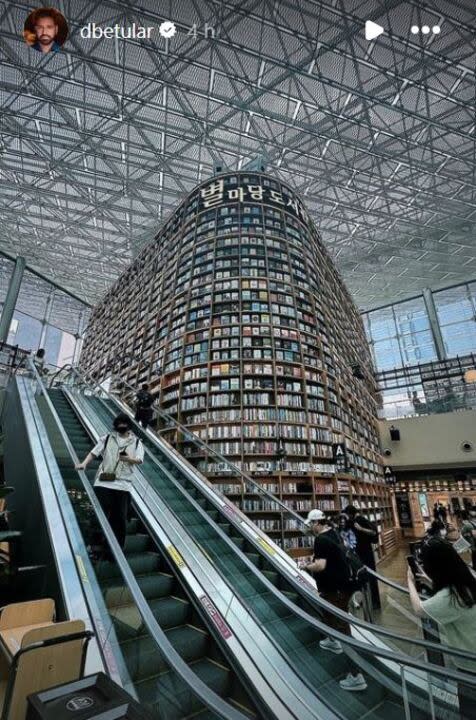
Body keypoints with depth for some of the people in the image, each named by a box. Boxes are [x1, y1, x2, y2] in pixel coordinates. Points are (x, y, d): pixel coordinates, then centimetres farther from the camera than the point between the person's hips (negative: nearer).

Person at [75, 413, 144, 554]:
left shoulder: (136, 442, 9)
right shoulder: (107, 438, 11)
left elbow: (139, 460, -2)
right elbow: (94, 452, 5)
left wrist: (128, 459, -21)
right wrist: (84, 463, -11)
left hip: (123, 484, 1)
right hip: (104, 482, 0)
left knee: (120, 518, 6)